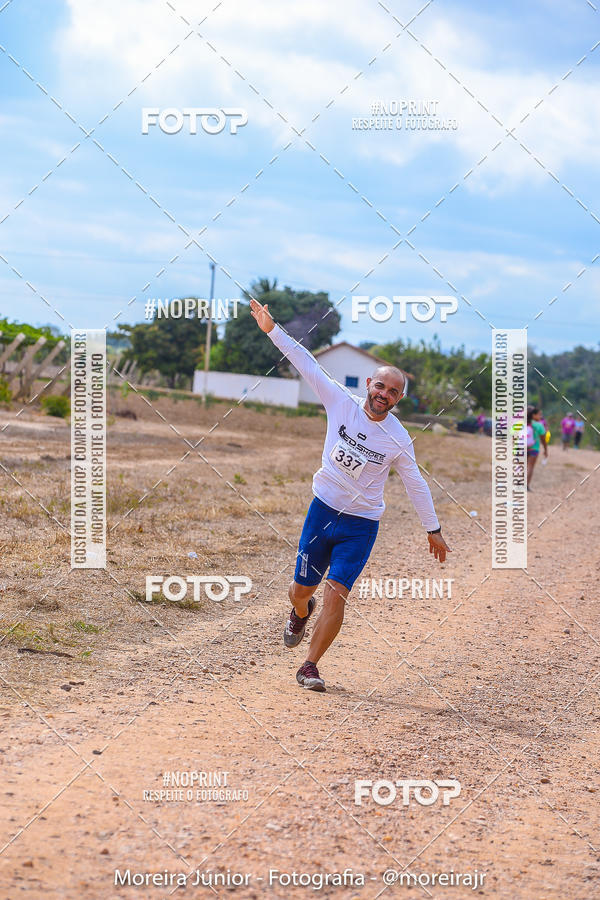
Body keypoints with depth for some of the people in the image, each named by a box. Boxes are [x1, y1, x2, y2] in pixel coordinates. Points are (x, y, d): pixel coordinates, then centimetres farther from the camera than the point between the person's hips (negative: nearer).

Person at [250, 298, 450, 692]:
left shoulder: (399, 440, -8)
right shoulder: (342, 403, -7)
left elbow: (417, 484, 3)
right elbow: (308, 364, -7)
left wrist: (434, 530, 9)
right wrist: (273, 330, -9)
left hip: (361, 525, -2)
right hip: (323, 510, 2)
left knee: (336, 594, -14)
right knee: (302, 589, 9)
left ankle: (309, 666, -2)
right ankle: (301, 613, 47)